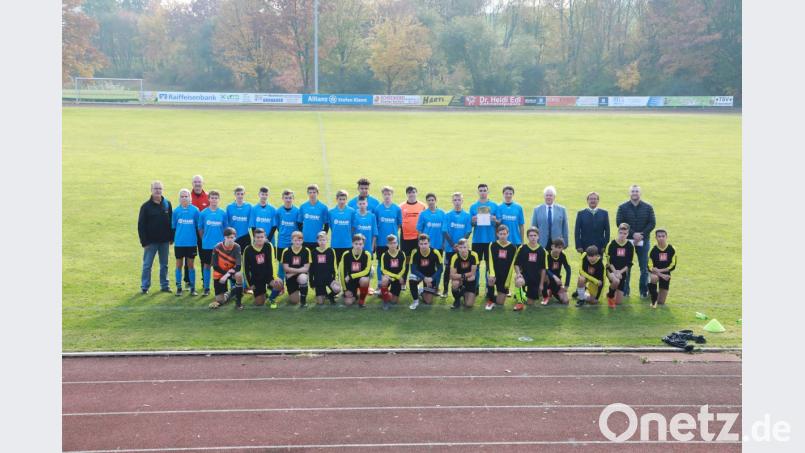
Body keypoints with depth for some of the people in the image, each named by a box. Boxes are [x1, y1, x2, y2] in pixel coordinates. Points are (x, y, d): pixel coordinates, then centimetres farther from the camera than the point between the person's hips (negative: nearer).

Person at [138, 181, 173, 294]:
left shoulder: (167, 204, 3)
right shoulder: (146, 206, -6)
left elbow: (171, 222, 7)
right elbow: (141, 225, -6)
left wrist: (171, 238, 3)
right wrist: (144, 242, -11)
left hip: (164, 241, 3)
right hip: (151, 241, -3)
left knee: (164, 265, 11)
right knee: (147, 265, 3)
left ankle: (165, 285, 21)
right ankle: (144, 287, 11)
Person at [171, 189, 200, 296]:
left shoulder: (195, 210, -3)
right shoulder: (176, 210, 0)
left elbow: (199, 226, 2)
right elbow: (173, 226, 7)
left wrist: (200, 239, 3)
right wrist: (172, 238, 6)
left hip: (191, 242, -1)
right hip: (179, 242, 1)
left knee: (191, 265, 6)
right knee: (179, 264, 8)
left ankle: (192, 288, 14)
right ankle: (178, 287, 16)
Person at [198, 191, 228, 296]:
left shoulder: (223, 213, 0)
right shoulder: (203, 213, -2)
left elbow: (226, 228, 8)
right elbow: (200, 228, 6)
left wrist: (223, 240, 4)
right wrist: (205, 239, 7)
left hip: (220, 245, 0)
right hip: (207, 244, 0)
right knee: (207, 265, 7)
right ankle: (206, 288, 15)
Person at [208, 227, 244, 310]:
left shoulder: (237, 247, -18)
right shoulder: (217, 248, -18)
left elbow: (238, 266, -24)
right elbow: (215, 266, -13)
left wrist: (227, 275, -34)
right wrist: (226, 272, -21)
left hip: (232, 271, -1)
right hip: (220, 273, 1)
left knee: (239, 275, -38)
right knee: (220, 300, -2)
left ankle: (238, 301, -20)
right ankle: (229, 294, 37)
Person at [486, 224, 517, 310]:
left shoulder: (512, 247, -2)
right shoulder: (493, 245, -3)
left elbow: (511, 265, -3)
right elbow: (491, 261, -11)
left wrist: (507, 282, -7)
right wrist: (492, 274, -28)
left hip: (505, 276, 1)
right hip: (495, 273, 0)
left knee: (500, 302, -2)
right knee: (490, 280, -37)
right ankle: (490, 300, -10)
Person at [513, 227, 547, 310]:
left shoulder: (542, 250, 0)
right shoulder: (522, 248, -4)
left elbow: (543, 269, 5)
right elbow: (516, 264, 0)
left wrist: (541, 284, 4)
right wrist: (518, 274, -19)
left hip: (536, 279, 2)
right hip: (524, 276, -2)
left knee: (530, 302, 4)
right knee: (519, 281, -39)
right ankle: (520, 302, -16)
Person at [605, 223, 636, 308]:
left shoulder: (630, 246, -2)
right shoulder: (612, 244, -8)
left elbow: (629, 263, -3)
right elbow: (609, 261, -8)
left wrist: (620, 272, -17)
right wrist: (615, 271, -23)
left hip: (622, 272, 2)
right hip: (611, 270, -2)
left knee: (618, 302, 0)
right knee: (616, 281, -40)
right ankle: (610, 296, -7)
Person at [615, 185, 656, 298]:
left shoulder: (648, 207, 5)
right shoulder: (623, 207, 2)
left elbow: (652, 223, 0)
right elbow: (619, 222, -7)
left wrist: (642, 234, -13)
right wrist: (633, 234, -16)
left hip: (643, 241, 1)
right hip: (627, 241, -1)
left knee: (644, 267, 5)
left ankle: (644, 291, 14)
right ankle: (625, 291, 10)